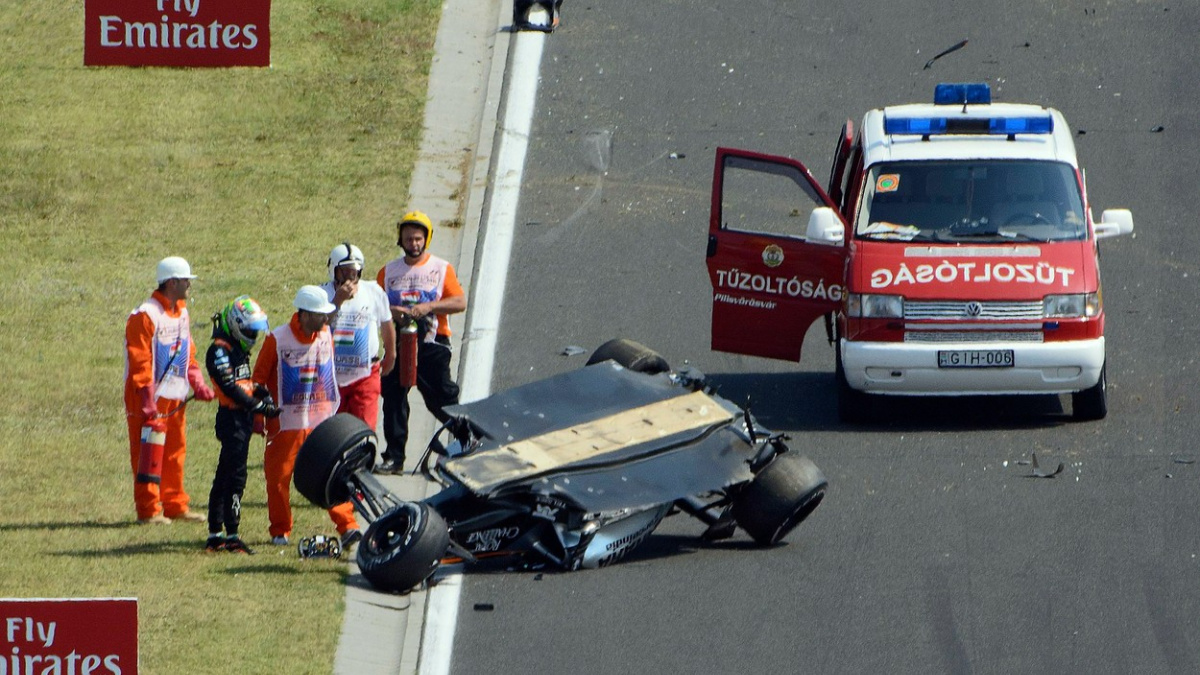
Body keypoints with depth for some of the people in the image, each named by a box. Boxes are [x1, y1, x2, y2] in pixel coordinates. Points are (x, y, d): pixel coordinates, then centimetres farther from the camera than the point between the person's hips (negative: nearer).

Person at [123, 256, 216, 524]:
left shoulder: (181, 313, 12)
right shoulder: (145, 316, -15)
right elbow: (140, 361, -18)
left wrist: (198, 384, 7)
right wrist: (148, 402, -21)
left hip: (175, 396, 8)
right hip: (151, 398, -8)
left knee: (175, 452, 12)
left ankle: (175, 505, 20)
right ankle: (149, 510, 0)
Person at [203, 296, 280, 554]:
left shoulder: (238, 349, 17)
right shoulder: (220, 350, -13)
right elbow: (230, 388, -20)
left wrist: (262, 392, 2)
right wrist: (260, 407, -20)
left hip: (242, 418, 10)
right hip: (232, 417, -10)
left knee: (224, 477, 13)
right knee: (235, 477, -11)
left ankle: (215, 535, 18)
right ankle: (231, 535, -11)